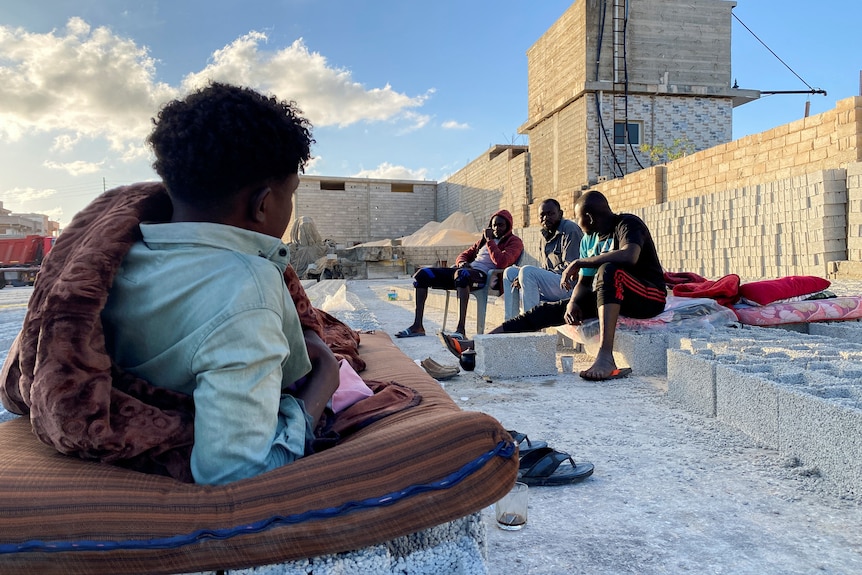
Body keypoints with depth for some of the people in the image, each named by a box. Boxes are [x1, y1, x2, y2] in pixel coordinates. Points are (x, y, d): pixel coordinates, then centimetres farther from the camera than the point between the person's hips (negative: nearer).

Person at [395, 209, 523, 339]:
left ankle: (460, 329, -50)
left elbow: (501, 262, -12)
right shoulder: (484, 238, 30)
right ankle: (417, 326, -9)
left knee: (461, 274, -44)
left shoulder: (514, 242, 7)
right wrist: (462, 262, 4)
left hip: (483, 275, -8)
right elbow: (465, 254, 28)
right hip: (467, 269, 8)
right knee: (422, 274, -6)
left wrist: (490, 241, -4)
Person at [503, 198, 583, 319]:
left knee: (527, 272, -29)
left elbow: (570, 267, -19)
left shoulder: (570, 229, -11)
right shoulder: (546, 234, 16)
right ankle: (510, 322, -1)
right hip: (551, 280, 9)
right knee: (510, 272, 5)